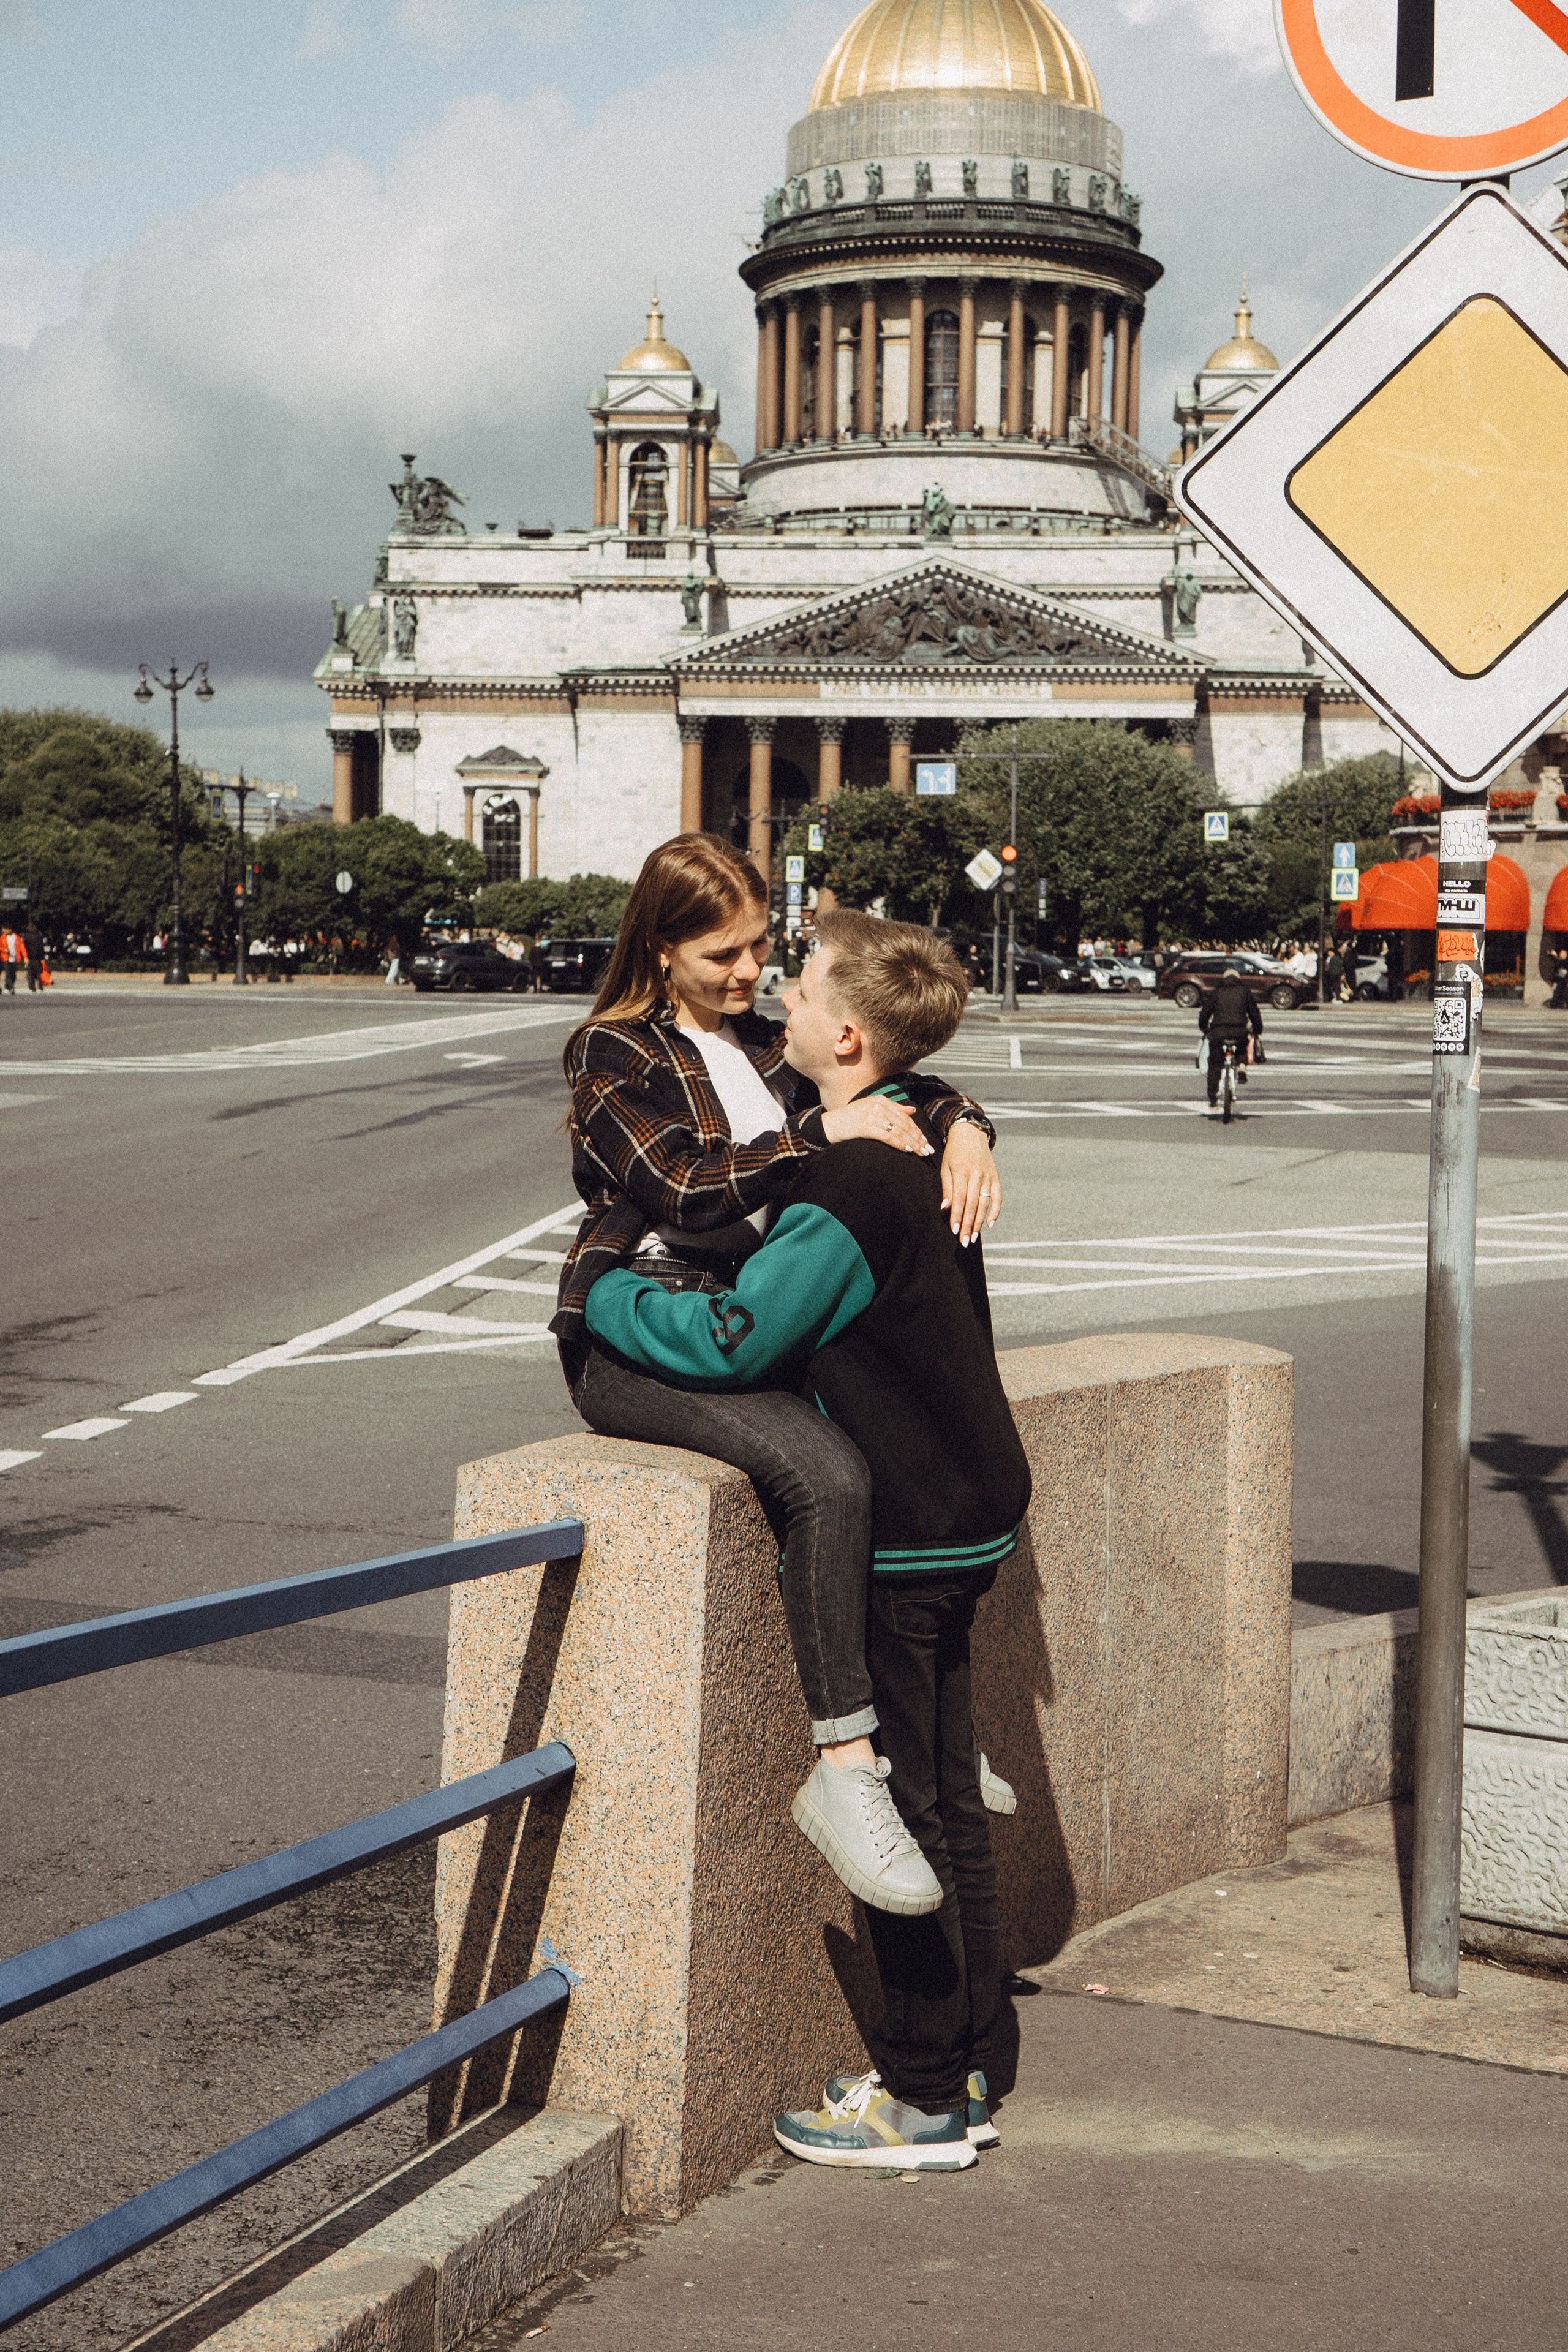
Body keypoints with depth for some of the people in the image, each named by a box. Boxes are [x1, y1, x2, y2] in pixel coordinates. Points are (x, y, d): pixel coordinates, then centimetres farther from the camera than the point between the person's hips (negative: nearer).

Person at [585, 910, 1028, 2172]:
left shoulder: (851, 1187, -22)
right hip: (966, 1503, 9)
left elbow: (731, 1339, -22)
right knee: (944, 1801, 15)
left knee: (903, 1810, 0)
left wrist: (599, 1294, -9)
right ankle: (970, 2067, 25)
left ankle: (923, 2097, 10)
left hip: (908, 1532, -9)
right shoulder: (924, 1149, 8)